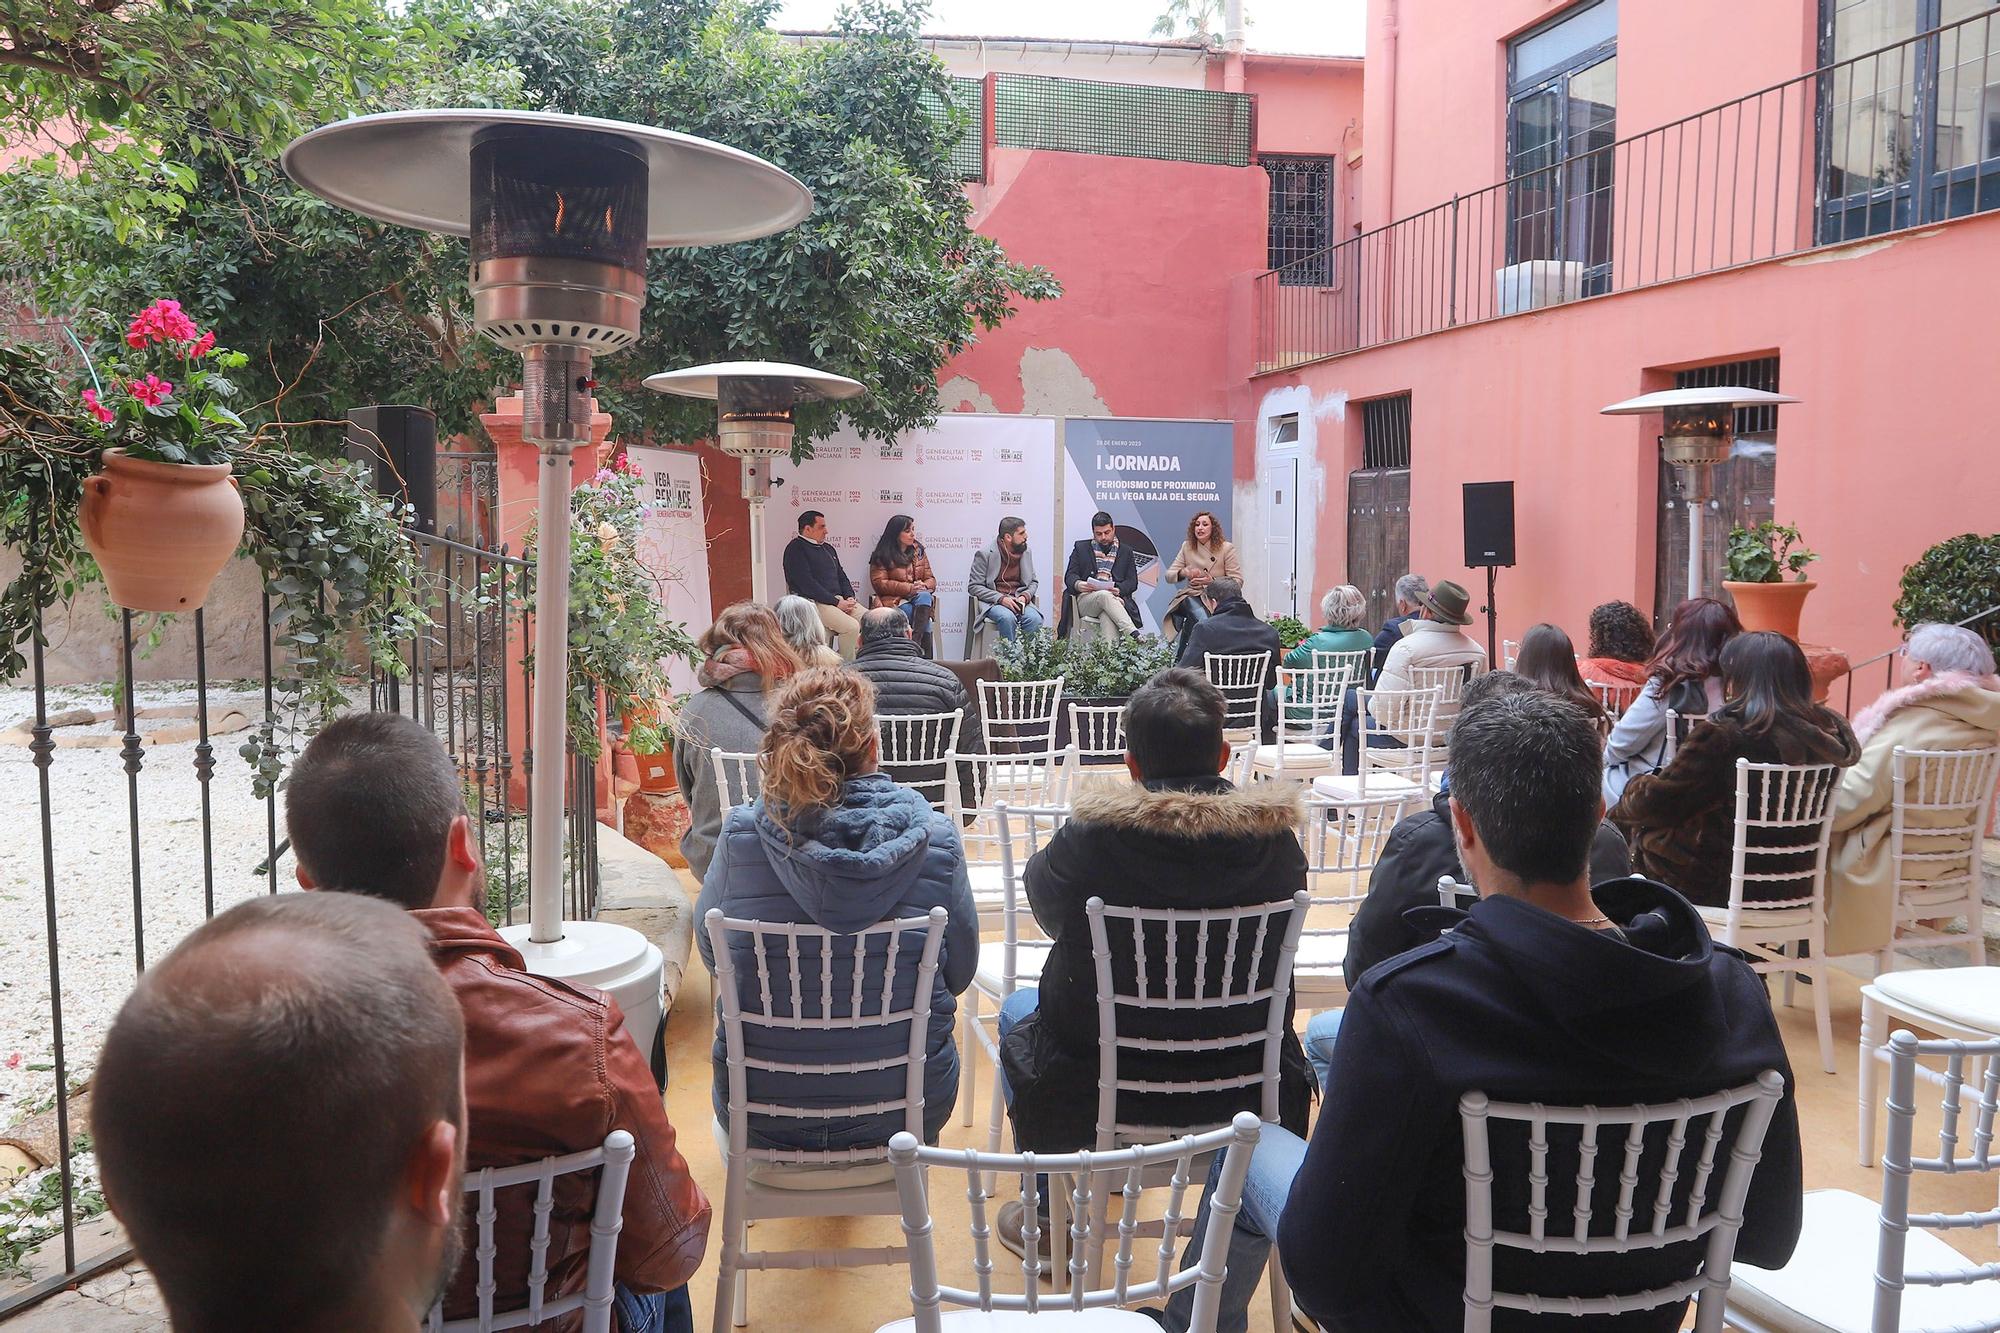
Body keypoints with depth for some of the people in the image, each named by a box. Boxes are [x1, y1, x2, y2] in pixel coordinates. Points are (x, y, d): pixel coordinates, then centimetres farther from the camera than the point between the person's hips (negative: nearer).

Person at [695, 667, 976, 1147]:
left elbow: (712, 954, 3)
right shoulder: (936, 839, -14)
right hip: (905, 1105, 0)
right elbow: (959, 972, -1)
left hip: (761, 1117, 1)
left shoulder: (741, 834, -13)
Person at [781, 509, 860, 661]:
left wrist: (849, 597, 2)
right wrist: (836, 602, -17)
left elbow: (841, 576, 24)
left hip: (838, 599, 8)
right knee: (852, 627, -28)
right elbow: (807, 584, -14)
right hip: (814, 602, -8)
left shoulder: (827, 549, 23)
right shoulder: (796, 549, -5)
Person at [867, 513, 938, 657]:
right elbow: (879, 584, -7)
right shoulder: (882, 556, 3)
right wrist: (910, 588, -16)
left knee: (924, 596, -34)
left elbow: (931, 579, 16)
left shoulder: (918, 551, 17)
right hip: (893, 600, -3)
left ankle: (916, 641, -43)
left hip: (919, 597, 3)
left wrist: (924, 586, -11)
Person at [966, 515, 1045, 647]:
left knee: (1035, 619, -27)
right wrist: (1001, 598, -18)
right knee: (1007, 617, -36)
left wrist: (1025, 596, -6)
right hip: (993, 602, -4)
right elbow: (973, 587, -7)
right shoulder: (985, 554, -6)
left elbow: (1033, 582, 18)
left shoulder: (1025, 552, 10)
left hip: (1019, 600, 4)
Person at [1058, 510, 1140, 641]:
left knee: (1107, 616, -38)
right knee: (1105, 595, -37)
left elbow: (1132, 582, 12)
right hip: (1086, 598, 0)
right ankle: (1134, 635, -49)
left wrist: (1118, 590, -12)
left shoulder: (1126, 552, 21)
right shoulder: (1081, 548, 20)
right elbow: (1069, 576, 12)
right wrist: (1077, 584, -14)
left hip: (1114, 599, 0)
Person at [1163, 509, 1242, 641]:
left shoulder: (1226, 548, 2)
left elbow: (1237, 581, -3)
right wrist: (1183, 573, -16)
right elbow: (1169, 575, 9)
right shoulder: (1187, 547, 11)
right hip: (1192, 596, 1)